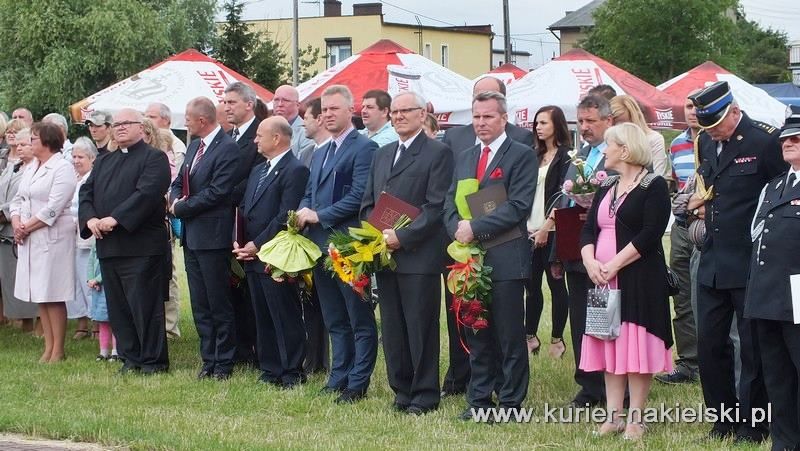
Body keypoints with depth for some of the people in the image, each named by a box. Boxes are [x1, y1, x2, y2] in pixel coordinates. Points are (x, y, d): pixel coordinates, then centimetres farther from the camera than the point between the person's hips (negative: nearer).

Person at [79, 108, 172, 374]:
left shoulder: (154, 158, -3)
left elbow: (147, 193, -16)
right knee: (117, 307, 9)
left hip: (141, 245, -7)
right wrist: (90, 218, -7)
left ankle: (153, 361, 1)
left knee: (144, 306, -6)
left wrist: (115, 219, -22)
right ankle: (130, 359, 16)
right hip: (108, 247, 7)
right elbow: (86, 193, 14)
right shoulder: (103, 162, 21)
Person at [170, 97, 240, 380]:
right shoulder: (194, 147, 14)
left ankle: (223, 364, 7)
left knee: (219, 304, 0)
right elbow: (179, 182, 19)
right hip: (191, 235, 9)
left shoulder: (227, 149, -14)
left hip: (213, 235, -9)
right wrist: (176, 200, -4)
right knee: (199, 304, 11)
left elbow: (216, 192, -20)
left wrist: (181, 208, -11)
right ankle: (209, 359, 18)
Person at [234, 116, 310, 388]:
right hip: (252, 255, 9)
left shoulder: (295, 170, -11)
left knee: (286, 317, -2)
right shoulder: (258, 171, 18)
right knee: (263, 316, 12)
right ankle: (270, 369, 18)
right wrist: (240, 243, 3)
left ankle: (292, 372, 4)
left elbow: (285, 217, -18)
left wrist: (257, 245, -15)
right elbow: (245, 209, 18)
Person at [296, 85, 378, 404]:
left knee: (360, 321, -1)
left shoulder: (364, 148, -9)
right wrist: (304, 212, -3)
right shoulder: (319, 155, 20)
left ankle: (357, 385, 2)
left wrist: (319, 216, -15)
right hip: (322, 246, 9)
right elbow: (310, 194, 20)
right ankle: (338, 379, 20)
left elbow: (359, 197, -17)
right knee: (335, 322, 14)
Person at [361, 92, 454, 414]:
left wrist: (403, 237, -16)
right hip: (384, 253, 7)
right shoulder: (382, 155, 19)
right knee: (392, 326, 8)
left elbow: (436, 206, -12)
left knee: (421, 326, -3)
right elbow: (368, 202, 19)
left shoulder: (438, 153, -4)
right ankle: (402, 390, 16)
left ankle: (424, 395, 3)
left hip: (418, 255, -7)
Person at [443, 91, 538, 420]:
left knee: (509, 336, 0)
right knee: (476, 334, 11)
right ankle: (479, 398, 19)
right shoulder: (464, 158, 18)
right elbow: (450, 202, 14)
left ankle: (511, 401, 6)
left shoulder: (522, 156, -3)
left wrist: (475, 228, -17)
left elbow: (518, 206, -13)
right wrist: (457, 228, -8)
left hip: (505, 259, -6)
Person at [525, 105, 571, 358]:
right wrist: (525, 224, 6)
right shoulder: (536, 156, 16)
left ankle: (557, 339, 5)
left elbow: (562, 195, -11)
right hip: (530, 229, 6)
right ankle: (530, 337, 13)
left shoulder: (565, 156, -4)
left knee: (556, 284, 0)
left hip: (552, 230, -6)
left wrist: (547, 227, -16)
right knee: (531, 284, 6)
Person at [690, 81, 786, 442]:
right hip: (713, 263, 7)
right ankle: (723, 421, 22)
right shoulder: (705, 142, 8)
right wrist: (703, 200, 9)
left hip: (750, 264, -7)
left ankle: (751, 427, 14)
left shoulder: (765, 141, -13)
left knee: (753, 349, 4)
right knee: (709, 344, 10)